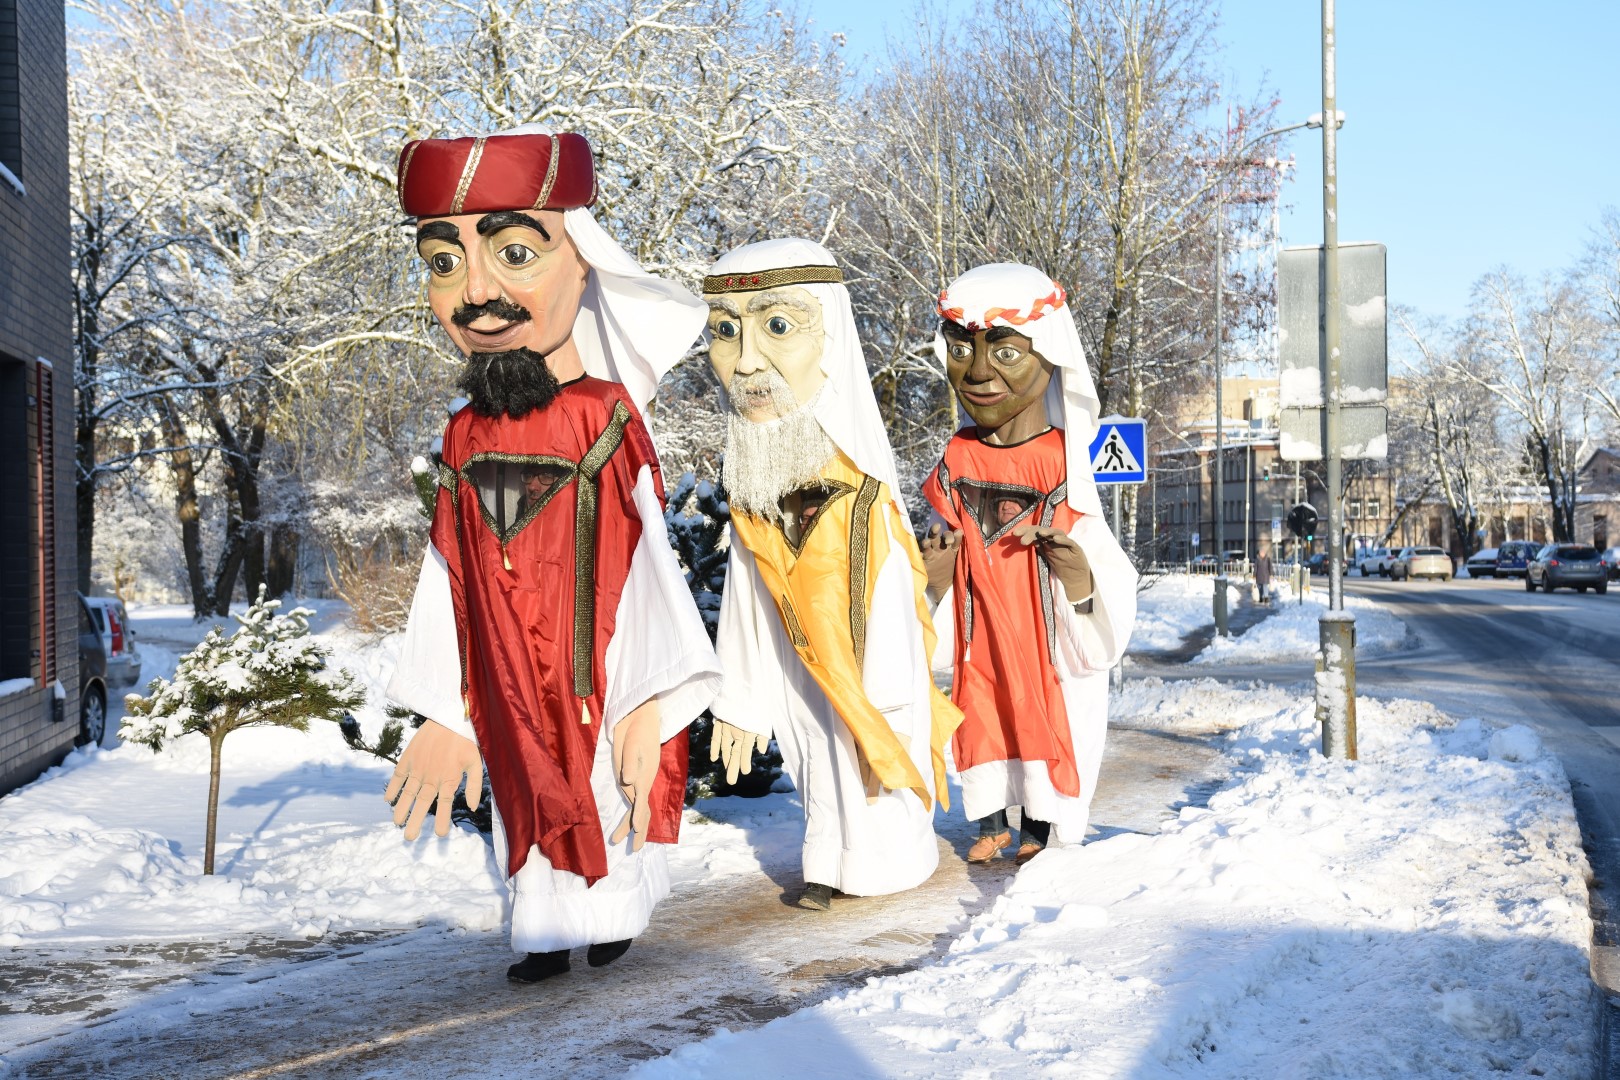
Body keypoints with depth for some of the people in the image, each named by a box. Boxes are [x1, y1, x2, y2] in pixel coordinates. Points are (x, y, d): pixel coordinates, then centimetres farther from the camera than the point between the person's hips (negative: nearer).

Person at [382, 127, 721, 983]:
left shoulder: (607, 420, -14)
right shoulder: (466, 438, -1)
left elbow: (644, 558, -12)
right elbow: (453, 572, 4)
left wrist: (646, 702, -12)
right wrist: (448, 712, 6)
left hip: (598, 674, -4)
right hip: (514, 689, 4)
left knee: (607, 786, 9)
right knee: (528, 790, 14)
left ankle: (611, 913, 29)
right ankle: (545, 932, 29)